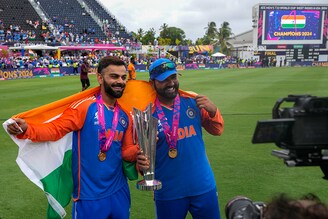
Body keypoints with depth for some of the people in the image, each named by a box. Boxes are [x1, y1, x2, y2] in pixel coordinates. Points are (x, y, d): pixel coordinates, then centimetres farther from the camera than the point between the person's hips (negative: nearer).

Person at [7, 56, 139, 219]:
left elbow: (126, 151, 10)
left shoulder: (125, 115, 4)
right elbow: (55, 129, -18)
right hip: (90, 197, -5)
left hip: (119, 192, 6)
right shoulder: (84, 107, -13)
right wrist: (26, 129, -35)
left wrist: (140, 150, -10)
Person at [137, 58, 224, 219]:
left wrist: (212, 111, -12)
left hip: (204, 186, 2)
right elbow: (143, 153, -5)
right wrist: (142, 165, -27)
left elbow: (217, 130, 7)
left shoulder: (193, 102, -2)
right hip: (168, 192, -2)